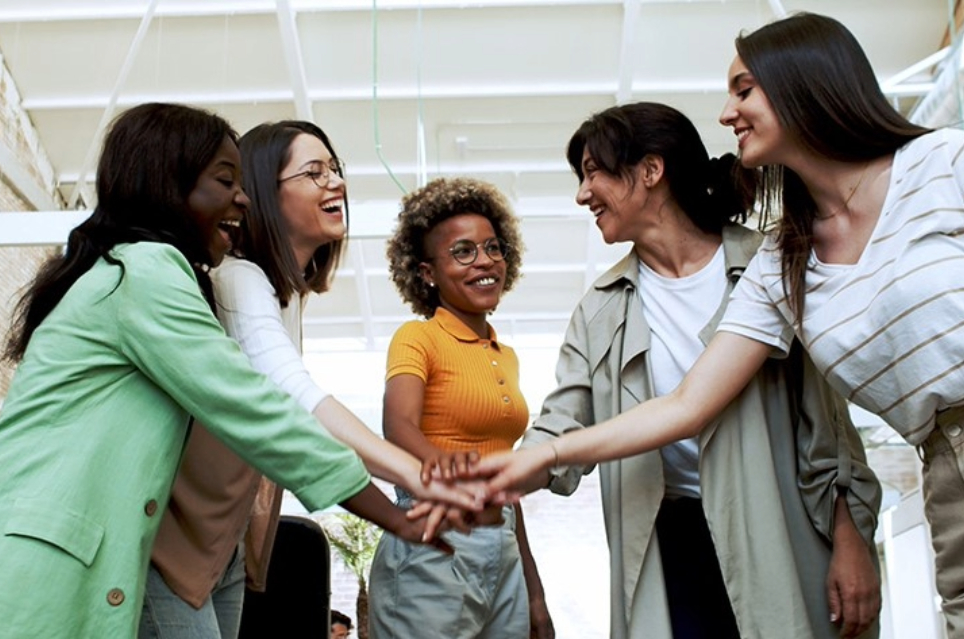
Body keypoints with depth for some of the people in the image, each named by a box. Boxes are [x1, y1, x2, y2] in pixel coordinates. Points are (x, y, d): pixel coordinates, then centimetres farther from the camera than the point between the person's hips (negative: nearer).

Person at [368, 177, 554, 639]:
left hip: (505, 555, 6)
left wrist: (533, 589, 15)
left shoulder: (506, 356, 13)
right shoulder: (417, 337, -6)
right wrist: (440, 460, -47)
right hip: (432, 552, -6)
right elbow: (398, 426, -24)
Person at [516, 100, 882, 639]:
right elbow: (561, 430, -3)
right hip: (672, 545, 2)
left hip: (779, 532, -2)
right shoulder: (600, 311, 6)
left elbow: (824, 417, -2)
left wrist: (852, 544, -7)